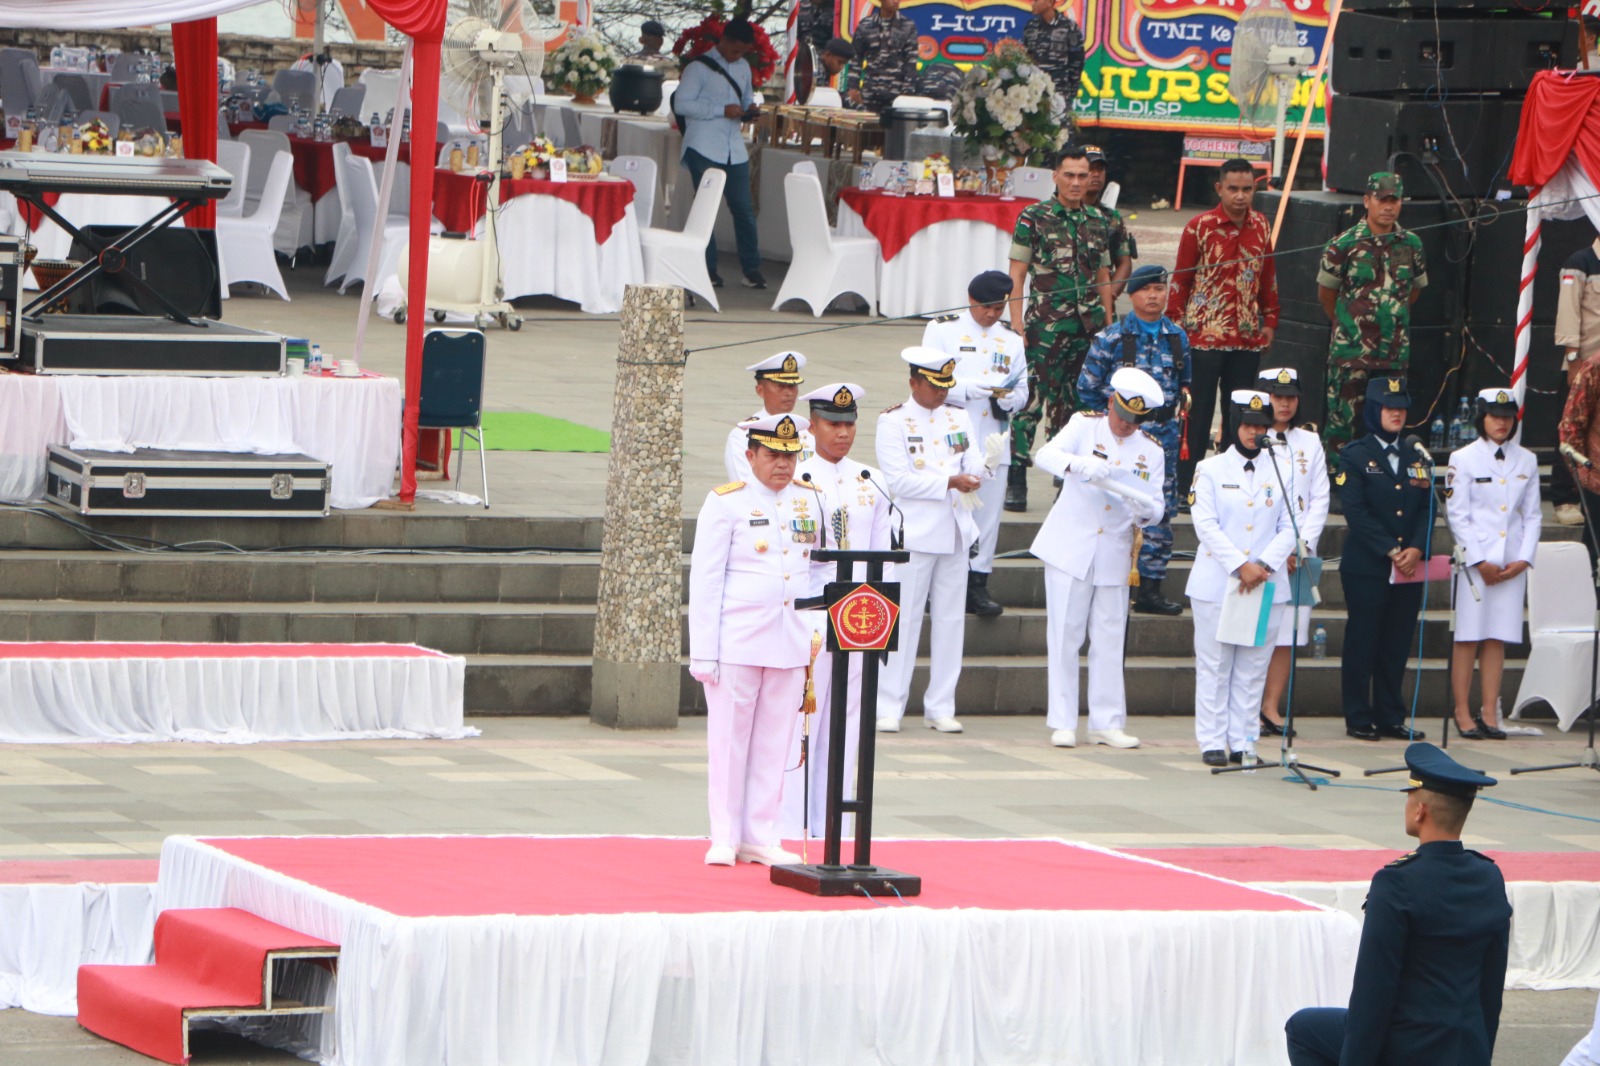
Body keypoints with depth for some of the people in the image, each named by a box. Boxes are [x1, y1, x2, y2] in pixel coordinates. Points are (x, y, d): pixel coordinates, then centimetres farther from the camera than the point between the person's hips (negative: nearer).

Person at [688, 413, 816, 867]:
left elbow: (817, 573, 18)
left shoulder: (808, 503, 9)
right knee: (729, 740, 2)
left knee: (774, 743, 6)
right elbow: (705, 580, -5)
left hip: (791, 643, 4)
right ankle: (725, 838, 9)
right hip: (737, 639, -4)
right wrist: (703, 653, -9)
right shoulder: (726, 503, -4)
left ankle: (761, 837, 13)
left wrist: (816, 639, 12)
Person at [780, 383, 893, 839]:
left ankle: (832, 826, 10)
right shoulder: (797, 482, -3)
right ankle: (790, 825, -3)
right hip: (808, 610, -4)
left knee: (847, 716, 6)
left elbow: (882, 555, 15)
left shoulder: (872, 485, 11)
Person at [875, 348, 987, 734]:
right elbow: (899, 480, -12)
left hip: (955, 533, 5)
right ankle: (889, 706, 0)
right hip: (913, 535, -5)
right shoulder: (893, 422, -3)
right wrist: (950, 482, -18)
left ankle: (940, 707, 11)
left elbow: (974, 466, 5)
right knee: (903, 619, -5)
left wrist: (975, 474, -19)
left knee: (951, 619, 6)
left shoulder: (959, 418, 13)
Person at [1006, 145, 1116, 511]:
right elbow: (1016, 276, -3)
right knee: (1031, 399, -9)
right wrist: (1017, 327, -11)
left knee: (1071, 405, 10)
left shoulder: (1098, 221, 12)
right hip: (1046, 325, -4)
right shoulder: (1034, 218, -1)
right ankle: (1015, 481, -5)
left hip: (1088, 327, 4)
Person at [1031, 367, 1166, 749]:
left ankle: (1107, 722, 10)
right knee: (1064, 636, -3)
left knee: (1109, 640, 4)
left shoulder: (1151, 451, 9)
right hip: (1070, 548, -2)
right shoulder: (1084, 426, 2)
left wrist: (1145, 509, -22)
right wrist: (1080, 464, -34)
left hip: (1114, 555, 3)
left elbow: (1155, 508, 3)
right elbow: (1045, 455, -14)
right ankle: (1062, 723, 1)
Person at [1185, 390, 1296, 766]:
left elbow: (1289, 528, 6)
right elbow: (1206, 525, -5)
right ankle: (1212, 742, 3)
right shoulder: (1211, 470, 5)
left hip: (1266, 586, 2)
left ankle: (1244, 742, 8)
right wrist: (1240, 566, -14)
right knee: (1214, 667, -2)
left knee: (1252, 670, 2)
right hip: (1217, 584, -2)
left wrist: (1265, 565, -10)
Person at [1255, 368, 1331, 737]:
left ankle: (1271, 707, 5)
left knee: (1288, 635, 1)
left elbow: (1320, 499, 11)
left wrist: (1303, 545, -4)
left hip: (1297, 554, 4)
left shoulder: (1309, 442, 14)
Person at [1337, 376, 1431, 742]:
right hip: (1366, 567, -5)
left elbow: (1427, 509, 9)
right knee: (1362, 642, -1)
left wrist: (1416, 548, -9)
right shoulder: (1355, 455, 0)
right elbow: (1355, 511, -10)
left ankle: (1390, 717, 12)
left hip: (1409, 568, 5)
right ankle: (1358, 719, 3)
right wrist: (1390, 551, -16)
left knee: (1397, 644, 6)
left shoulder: (1416, 458, 16)